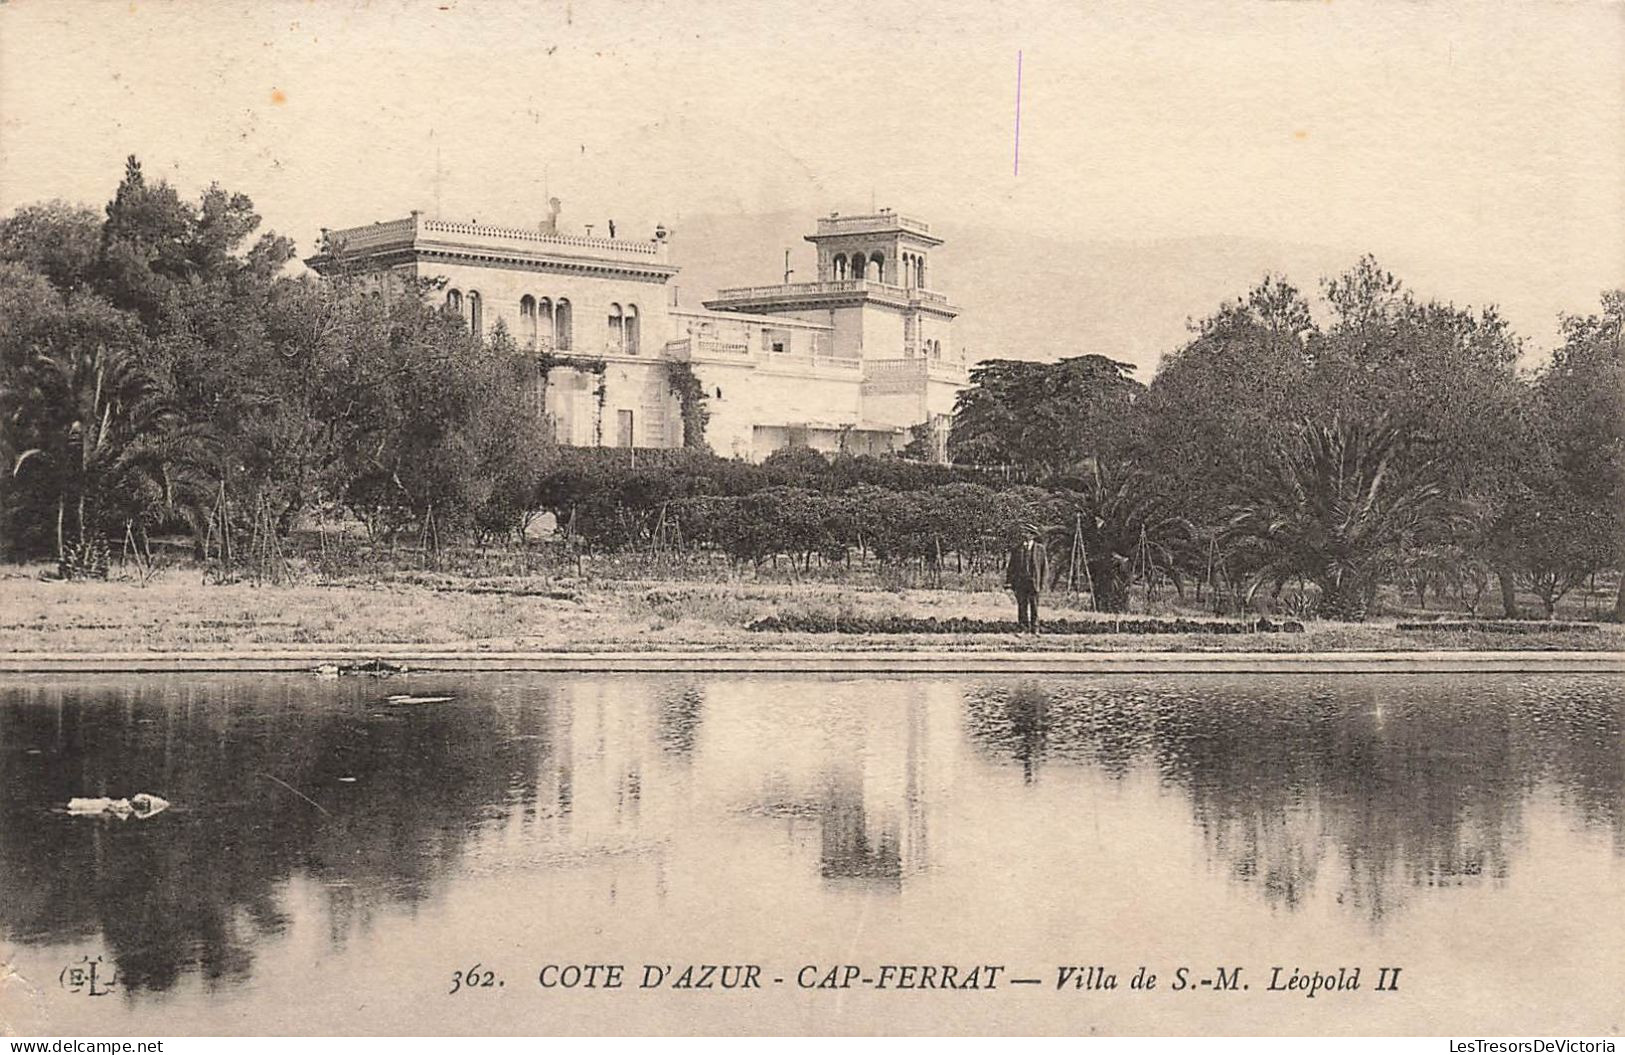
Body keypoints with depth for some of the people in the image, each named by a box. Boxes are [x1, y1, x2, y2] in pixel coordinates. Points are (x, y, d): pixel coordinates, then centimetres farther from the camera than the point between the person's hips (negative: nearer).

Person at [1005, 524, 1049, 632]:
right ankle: (1024, 628, 2)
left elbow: (1044, 566, 6)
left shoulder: (1040, 548, 4)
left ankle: (1035, 629, 10)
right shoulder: (1016, 549, 7)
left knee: (1034, 605, 3)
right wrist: (1009, 581, 4)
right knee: (1022, 605, -1)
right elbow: (1011, 566, 10)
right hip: (1019, 582, 1)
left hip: (1033, 582, -1)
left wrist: (1043, 582, 1)